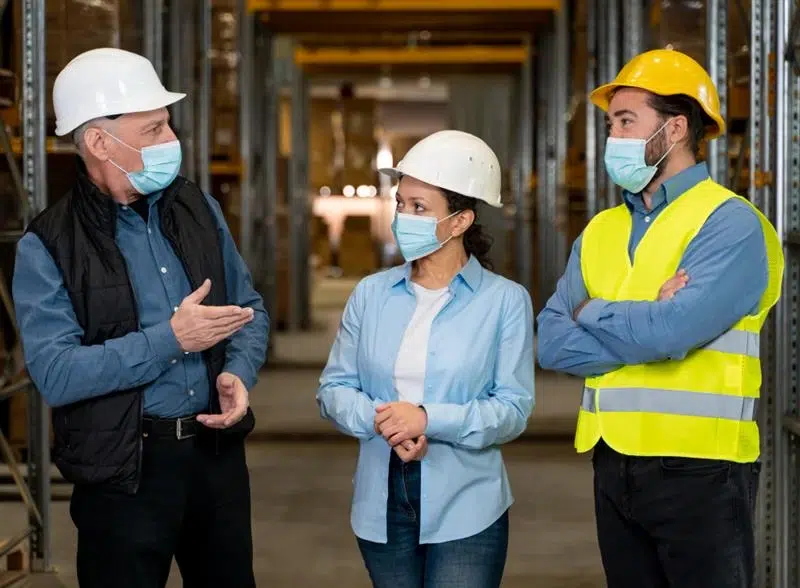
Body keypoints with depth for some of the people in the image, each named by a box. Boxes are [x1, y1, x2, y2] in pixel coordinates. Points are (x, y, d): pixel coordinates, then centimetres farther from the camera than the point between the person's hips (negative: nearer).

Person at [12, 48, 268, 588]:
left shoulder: (198, 210, 5)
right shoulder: (49, 247, -11)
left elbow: (250, 309, 12)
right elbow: (55, 374, -20)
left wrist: (239, 373, -9)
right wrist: (170, 339, -22)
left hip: (217, 449, 5)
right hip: (123, 469, -5)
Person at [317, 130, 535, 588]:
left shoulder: (505, 300, -6)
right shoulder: (371, 294, 3)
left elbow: (513, 410, -9)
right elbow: (334, 388, 4)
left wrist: (428, 420, -21)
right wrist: (380, 420, -16)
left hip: (466, 508, -3)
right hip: (382, 506, 3)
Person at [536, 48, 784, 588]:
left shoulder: (730, 224, -9)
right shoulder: (601, 231, 11)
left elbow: (670, 331, -23)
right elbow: (551, 344, 0)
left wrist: (592, 314, -5)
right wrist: (645, 327, -13)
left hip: (699, 467, -6)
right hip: (614, 464, 6)